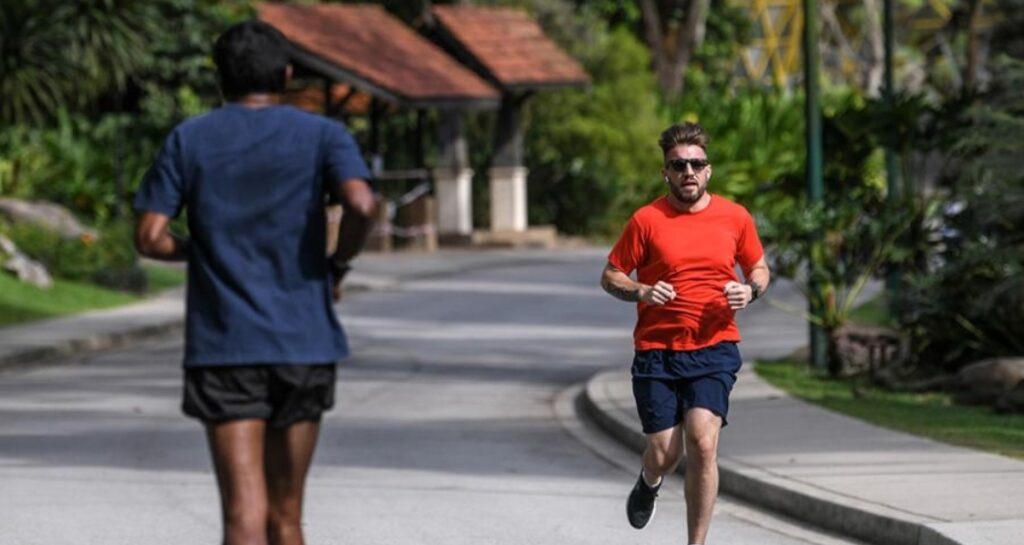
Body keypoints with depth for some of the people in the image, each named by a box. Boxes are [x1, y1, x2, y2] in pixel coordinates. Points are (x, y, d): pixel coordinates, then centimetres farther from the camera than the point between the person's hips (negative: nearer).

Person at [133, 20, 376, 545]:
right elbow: (361, 203, -16)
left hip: (222, 349, -1)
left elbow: (149, 238, -1)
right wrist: (339, 263, 2)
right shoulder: (323, 136, 3)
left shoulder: (188, 140, 5)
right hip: (304, 345, 1)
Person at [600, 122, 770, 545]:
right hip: (656, 352, 0)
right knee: (664, 454, -1)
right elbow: (610, 276, 5)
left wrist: (750, 291, -4)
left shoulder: (735, 218, 4)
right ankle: (649, 482, 40)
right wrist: (642, 291, -15)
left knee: (702, 440, -18)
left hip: (714, 350, 0)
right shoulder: (647, 220, -2)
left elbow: (759, 269, 18)